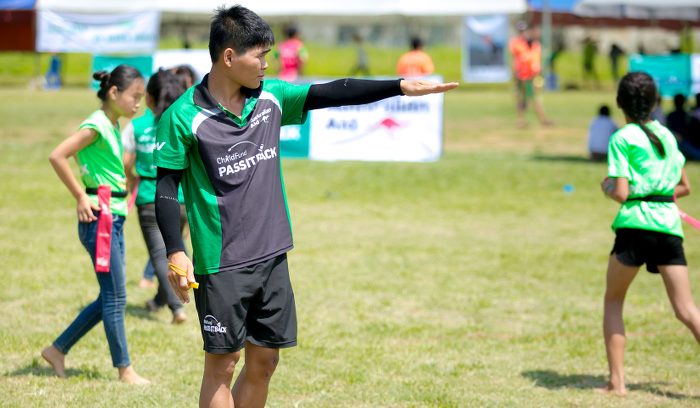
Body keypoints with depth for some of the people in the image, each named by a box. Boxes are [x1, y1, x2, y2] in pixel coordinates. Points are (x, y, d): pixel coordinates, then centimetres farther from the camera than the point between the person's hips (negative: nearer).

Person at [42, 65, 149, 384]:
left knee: (109, 297, 12)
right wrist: (81, 196, -15)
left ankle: (58, 350, 21)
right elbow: (57, 156, -22)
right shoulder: (97, 125, -14)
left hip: (114, 218, 9)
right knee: (115, 297, -3)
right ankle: (124, 369, 5)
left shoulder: (114, 125, 13)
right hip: (99, 217, -9)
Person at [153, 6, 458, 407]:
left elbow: (335, 93, 4)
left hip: (272, 256, 6)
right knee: (223, 362, -1)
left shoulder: (270, 97, 4)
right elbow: (166, 186, -9)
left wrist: (401, 86, -2)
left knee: (264, 360, 10)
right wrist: (176, 252, -17)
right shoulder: (184, 117, -12)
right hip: (220, 264, -6)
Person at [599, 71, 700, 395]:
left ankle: (616, 381, 6)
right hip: (669, 225, 4)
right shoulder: (666, 135, 14)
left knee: (613, 302, 13)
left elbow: (620, 193, -9)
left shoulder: (622, 139, -3)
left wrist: (607, 186, 11)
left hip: (635, 225, -4)